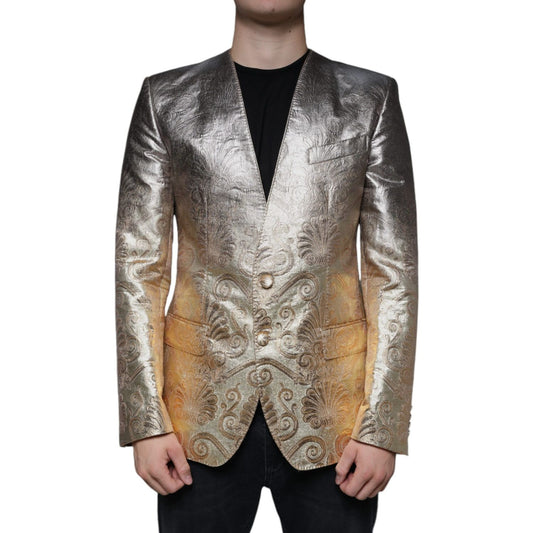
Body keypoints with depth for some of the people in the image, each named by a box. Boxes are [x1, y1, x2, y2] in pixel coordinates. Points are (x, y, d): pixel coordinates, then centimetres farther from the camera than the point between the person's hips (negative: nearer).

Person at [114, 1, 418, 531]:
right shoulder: (166, 100, 3)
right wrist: (145, 421, -3)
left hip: (327, 409, 0)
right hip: (204, 409, 1)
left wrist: (383, 427, -5)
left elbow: (394, 270, 0)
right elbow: (139, 264, 2)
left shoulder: (371, 100, 2)